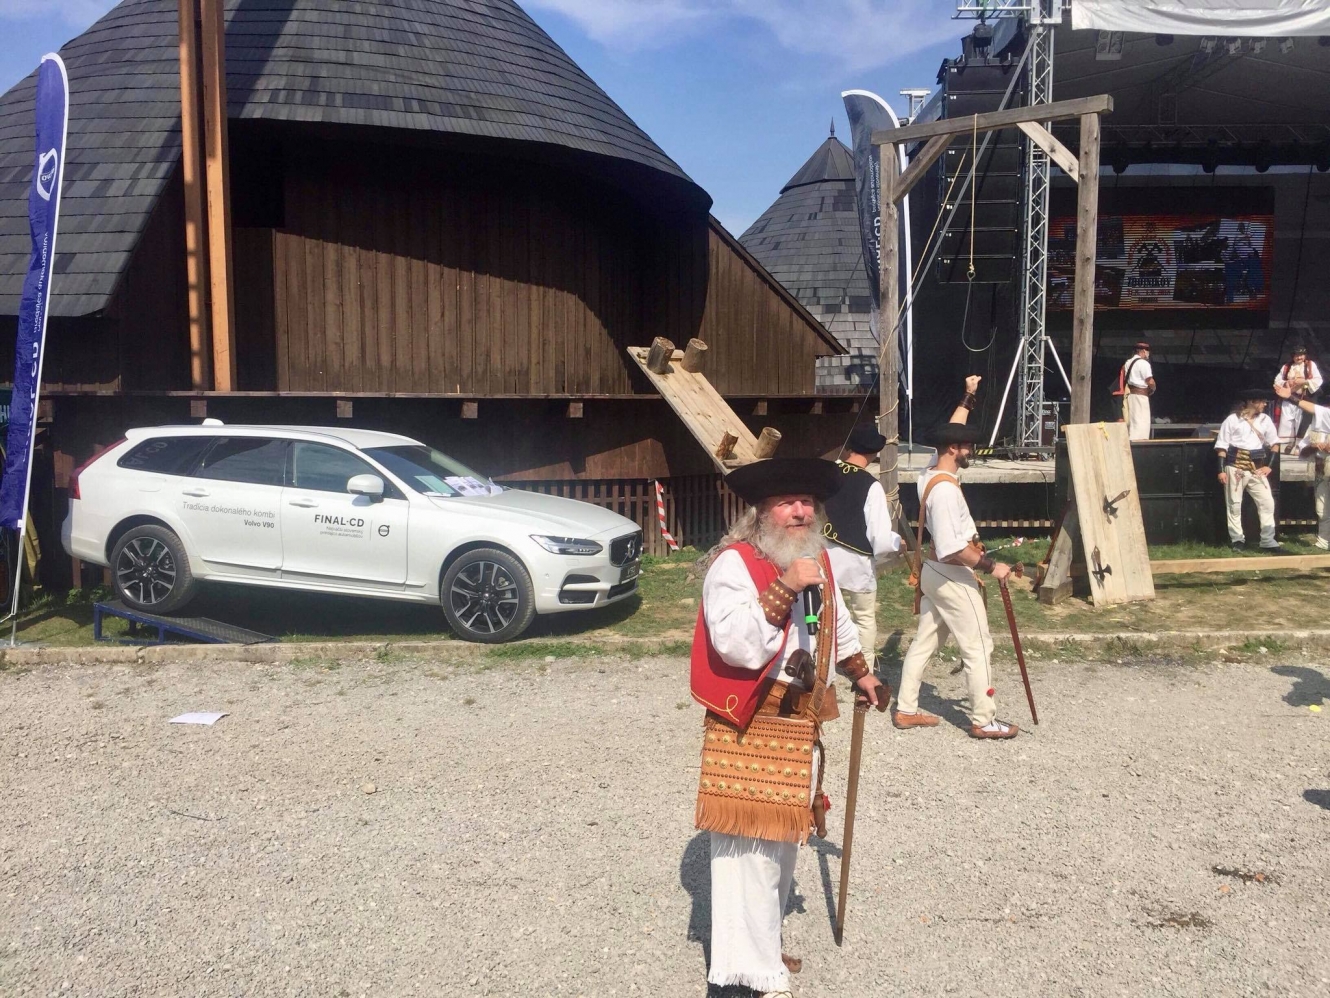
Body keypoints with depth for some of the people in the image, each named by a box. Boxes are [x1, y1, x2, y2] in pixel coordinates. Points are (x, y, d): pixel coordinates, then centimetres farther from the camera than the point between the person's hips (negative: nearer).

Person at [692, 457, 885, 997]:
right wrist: (784, 588, -29)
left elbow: (837, 620, 28)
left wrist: (860, 672, 36)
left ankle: (763, 946, 35)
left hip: (802, 720, 9)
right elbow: (737, 647, -29)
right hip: (749, 724, -9)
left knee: (784, 834, 18)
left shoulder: (817, 558, 9)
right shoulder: (733, 563, -17)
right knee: (749, 841, -8)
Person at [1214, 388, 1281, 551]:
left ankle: (1268, 540, 6)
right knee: (1234, 504, 1)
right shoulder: (1232, 419, -3)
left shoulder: (1265, 419, 9)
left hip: (1257, 468, 4)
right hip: (1235, 467, -4)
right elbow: (1222, 446, -4)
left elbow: (1274, 443, 14)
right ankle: (1237, 540, 10)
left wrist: (1269, 465, 4)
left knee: (1267, 502, -1)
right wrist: (1221, 470, -10)